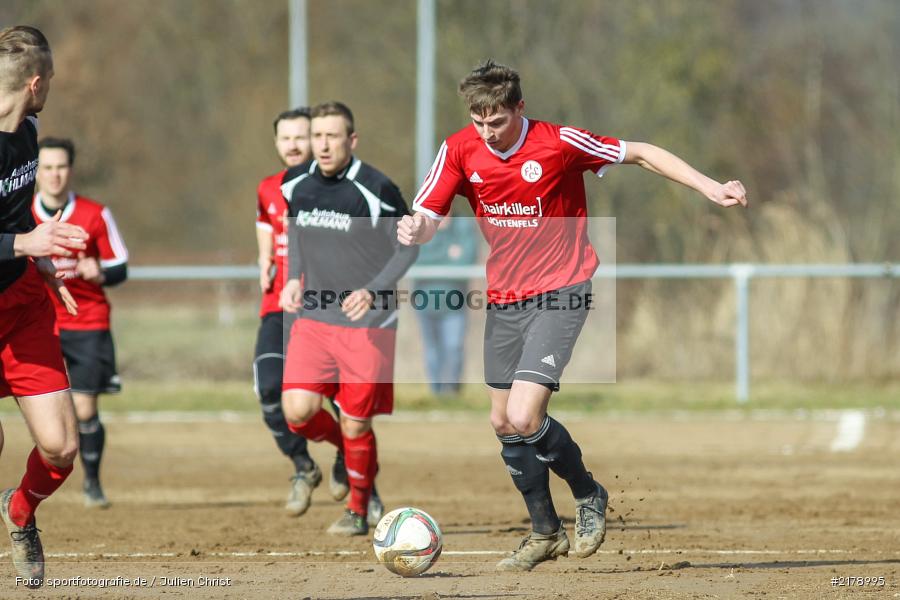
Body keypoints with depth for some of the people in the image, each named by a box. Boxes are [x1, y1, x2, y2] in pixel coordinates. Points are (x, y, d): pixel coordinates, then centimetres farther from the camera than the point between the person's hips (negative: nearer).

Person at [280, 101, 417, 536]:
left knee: (356, 425, -1)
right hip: (313, 317, 4)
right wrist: (294, 279, 8)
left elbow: (406, 249, -6)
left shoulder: (376, 190, -13)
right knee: (298, 411, -11)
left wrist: (372, 291, -19)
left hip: (367, 324, -4)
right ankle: (352, 454, 22)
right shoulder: (296, 184, 2)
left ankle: (358, 509, 23)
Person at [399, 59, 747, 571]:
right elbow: (427, 217, -7)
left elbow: (642, 154, -6)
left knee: (524, 418, -19)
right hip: (504, 298, 6)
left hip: (560, 294, -6)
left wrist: (710, 188, -11)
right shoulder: (460, 150, -4)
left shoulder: (558, 144, -16)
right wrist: (414, 230, -31)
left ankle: (589, 495, 9)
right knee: (503, 423, 11)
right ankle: (546, 533, 29)